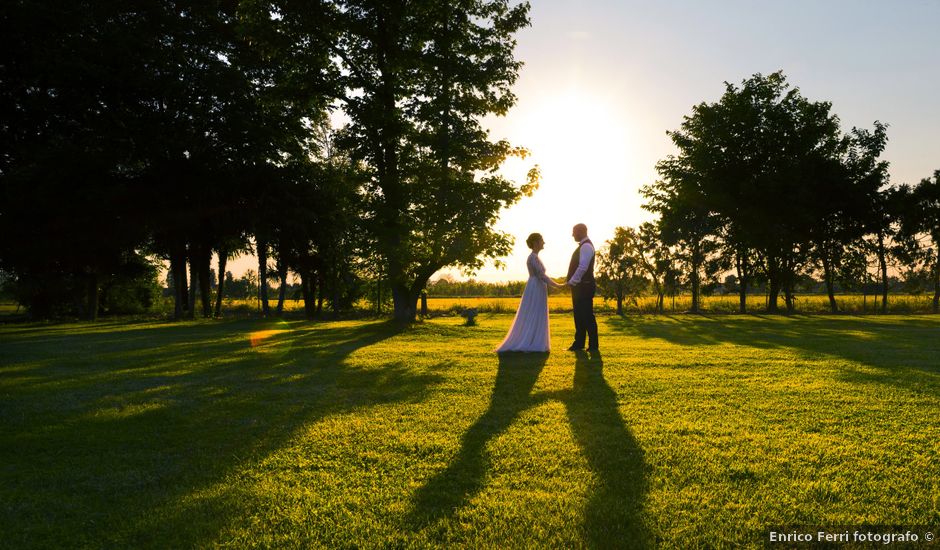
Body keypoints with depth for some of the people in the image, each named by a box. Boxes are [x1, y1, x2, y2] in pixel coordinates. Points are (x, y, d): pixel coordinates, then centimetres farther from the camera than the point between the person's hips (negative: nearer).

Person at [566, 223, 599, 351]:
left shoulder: (586, 246, -13)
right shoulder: (583, 246, 17)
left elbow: (583, 267, -22)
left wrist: (571, 282, -20)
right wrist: (572, 282, 15)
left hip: (584, 286, -10)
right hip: (579, 286, 10)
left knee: (587, 316, -3)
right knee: (579, 315, 12)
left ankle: (593, 345, 4)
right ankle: (579, 343, 18)